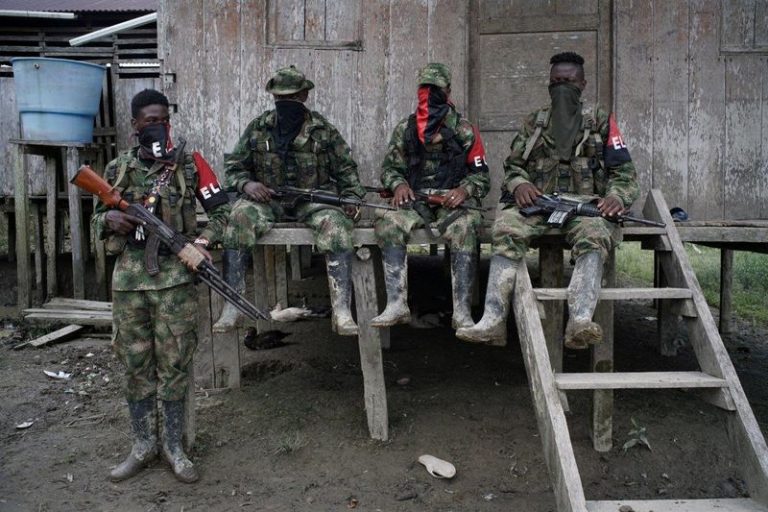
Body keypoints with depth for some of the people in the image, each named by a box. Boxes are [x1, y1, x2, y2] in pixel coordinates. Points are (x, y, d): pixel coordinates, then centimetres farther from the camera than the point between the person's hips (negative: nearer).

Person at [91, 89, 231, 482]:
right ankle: (143, 445, 24)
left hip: (175, 276, -2)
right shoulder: (117, 168, 8)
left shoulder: (188, 163, 1)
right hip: (129, 277, 3)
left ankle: (173, 445, 18)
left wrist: (202, 241, -14)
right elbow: (96, 220, 16)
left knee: (174, 364, 4)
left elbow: (223, 209, 2)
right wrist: (110, 219, -7)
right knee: (136, 364, 10)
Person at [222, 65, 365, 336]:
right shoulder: (257, 128, 7)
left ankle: (342, 311, -39)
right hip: (266, 197, 1)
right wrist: (246, 183, -12)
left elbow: (346, 168, 10)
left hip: (314, 198, -1)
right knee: (240, 217, -31)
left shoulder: (323, 129, 4)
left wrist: (352, 198, -6)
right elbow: (233, 165, 11)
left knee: (335, 225, -33)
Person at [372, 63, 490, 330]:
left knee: (464, 229, -35)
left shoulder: (464, 130, 8)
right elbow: (389, 167, 18)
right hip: (415, 201, 2)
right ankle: (397, 304, -32)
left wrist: (464, 190, -15)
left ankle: (461, 310, -34)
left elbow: (482, 175, 7)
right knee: (388, 224, -29)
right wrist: (398, 184, -6)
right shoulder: (405, 129, 15)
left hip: (453, 201, -2)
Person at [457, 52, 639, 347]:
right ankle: (493, 320, -38)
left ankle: (580, 322, -52)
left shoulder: (601, 122, 15)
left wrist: (617, 196, -13)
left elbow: (624, 171, 10)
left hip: (585, 202, -1)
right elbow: (513, 164, 18)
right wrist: (519, 184, -6)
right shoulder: (534, 123, 22)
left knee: (594, 237, -36)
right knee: (507, 229, -30)